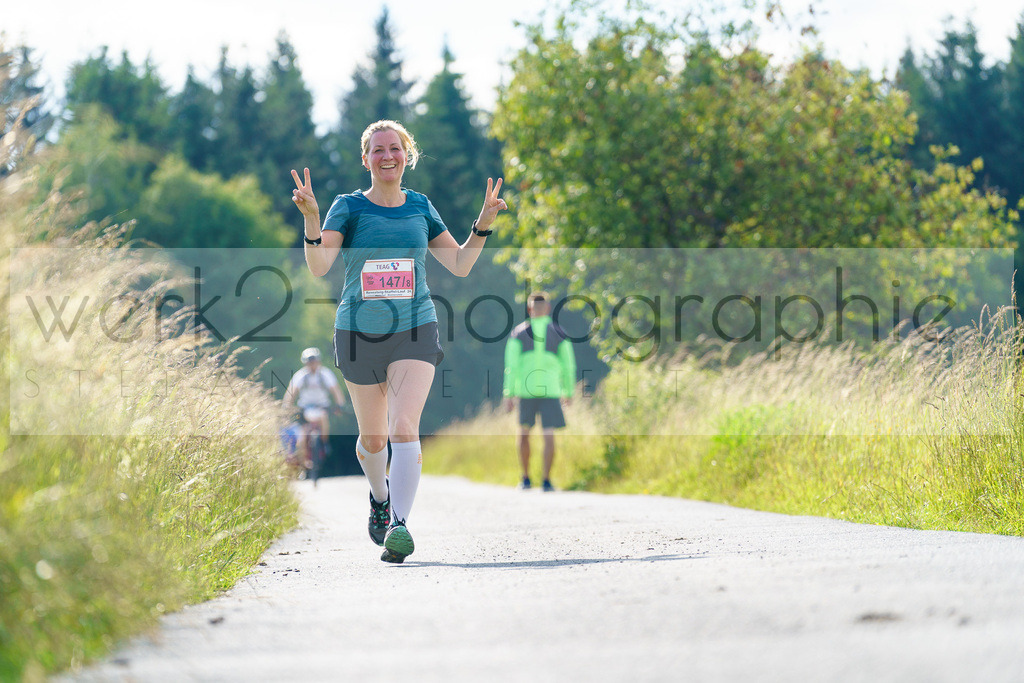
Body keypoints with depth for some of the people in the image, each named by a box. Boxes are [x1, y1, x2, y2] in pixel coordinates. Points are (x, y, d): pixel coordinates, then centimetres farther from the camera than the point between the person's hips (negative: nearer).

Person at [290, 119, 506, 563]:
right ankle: (380, 496, 43)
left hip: (415, 331, 0)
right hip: (358, 333, 0)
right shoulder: (349, 207, 0)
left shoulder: (420, 207, 8)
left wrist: (483, 224, 0)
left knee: (405, 429, -19)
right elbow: (318, 267, -12)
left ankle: (399, 526, -23)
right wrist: (311, 218, -26)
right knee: (373, 437, 12)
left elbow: (460, 265, 13)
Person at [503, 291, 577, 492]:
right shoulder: (559, 334, 4)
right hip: (550, 390, -1)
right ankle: (546, 481, -12)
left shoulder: (518, 334, 3)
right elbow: (568, 366, 5)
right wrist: (568, 392, 16)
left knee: (524, 433, 17)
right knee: (549, 435, -2)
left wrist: (508, 394, -4)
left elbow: (511, 366, -4)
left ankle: (526, 479, 16)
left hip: (525, 390, 1)